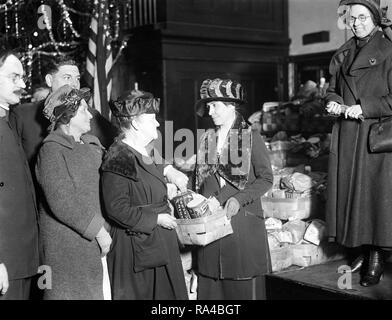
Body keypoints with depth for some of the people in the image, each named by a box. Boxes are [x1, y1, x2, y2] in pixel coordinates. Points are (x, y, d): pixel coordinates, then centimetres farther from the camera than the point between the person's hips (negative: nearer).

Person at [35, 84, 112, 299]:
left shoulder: (92, 145, 12)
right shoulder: (52, 149, -11)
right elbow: (61, 203, -18)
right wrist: (98, 230, -15)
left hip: (95, 242, 7)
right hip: (66, 246, -7)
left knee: (96, 292, 10)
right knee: (72, 292, 1)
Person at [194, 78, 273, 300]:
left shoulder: (251, 137, -3)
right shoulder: (207, 138, 10)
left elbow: (266, 179, -5)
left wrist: (239, 199, -16)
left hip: (242, 221, -4)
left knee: (245, 285, 2)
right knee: (211, 282, 6)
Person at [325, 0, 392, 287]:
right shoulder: (343, 54, 13)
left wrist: (363, 108, -16)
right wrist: (334, 102, 0)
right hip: (347, 134, 6)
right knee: (349, 191, 7)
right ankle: (362, 251, 18)